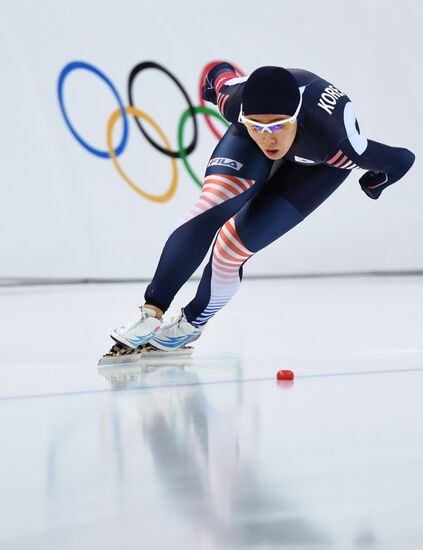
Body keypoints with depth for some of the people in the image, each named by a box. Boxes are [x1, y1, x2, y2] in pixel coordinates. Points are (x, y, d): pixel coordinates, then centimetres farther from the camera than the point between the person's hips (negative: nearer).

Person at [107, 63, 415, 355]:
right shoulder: (236, 101, -36)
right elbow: (220, 70, -12)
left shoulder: (333, 142, -45)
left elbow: (401, 160, -30)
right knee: (207, 212, -23)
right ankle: (152, 312, -18)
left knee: (232, 247, -13)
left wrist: (375, 182, -11)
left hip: (317, 164, -2)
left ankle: (192, 323, 12)